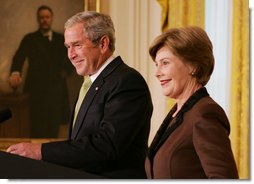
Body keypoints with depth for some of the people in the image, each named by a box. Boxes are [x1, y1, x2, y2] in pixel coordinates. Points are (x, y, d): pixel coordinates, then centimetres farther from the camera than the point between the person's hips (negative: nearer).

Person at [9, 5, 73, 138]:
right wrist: (15, 72, -32)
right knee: (38, 129, -9)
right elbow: (19, 57, -12)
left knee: (53, 128, 1)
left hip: (56, 90, 3)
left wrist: (65, 71, -1)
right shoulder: (30, 39, 4)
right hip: (37, 88, -3)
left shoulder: (61, 39, 14)